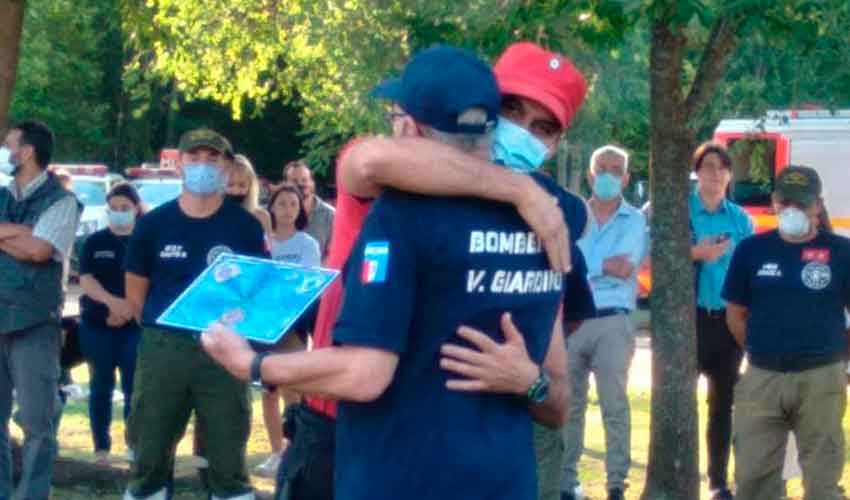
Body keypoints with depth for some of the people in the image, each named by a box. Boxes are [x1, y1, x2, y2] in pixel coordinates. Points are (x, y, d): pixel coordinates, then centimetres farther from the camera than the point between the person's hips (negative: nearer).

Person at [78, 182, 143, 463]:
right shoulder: (94, 242, 8)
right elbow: (86, 280, -2)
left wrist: (128, 309, -15)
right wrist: (112, 301, -19)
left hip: (135, 325, -2)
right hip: (97, 324, 2)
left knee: (135, 387, -3)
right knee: (101, 387, 4)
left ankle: (135, 444, 7)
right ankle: (101, 448, 7)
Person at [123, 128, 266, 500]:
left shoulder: (246, 226, 1)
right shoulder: (153, 224, 3)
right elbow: (136, 292, 9)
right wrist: (164, 330, 9)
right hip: (162, 347, 1)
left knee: (228, 458, 5)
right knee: (149, 457, 7)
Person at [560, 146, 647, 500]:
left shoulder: (634, 220, 4)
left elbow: (624, 269, -10)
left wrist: (584, 266, -4)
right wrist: (605, 265, -7)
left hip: (612, 323, -2)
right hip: (570, 321, 2)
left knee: (615, 406, -2)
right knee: (568, 405, 8)